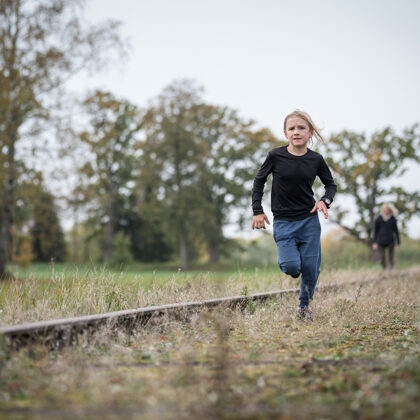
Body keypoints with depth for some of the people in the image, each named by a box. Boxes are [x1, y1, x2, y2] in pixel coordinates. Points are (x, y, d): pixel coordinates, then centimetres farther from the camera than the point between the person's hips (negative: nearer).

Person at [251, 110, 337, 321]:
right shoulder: (276, 156, -7)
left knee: (310, 268, 1)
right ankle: (287, 257, 21)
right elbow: (259, 181, 5)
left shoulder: (316, 159, -2)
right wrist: (257, 211, 1)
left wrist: (325, 200, -7)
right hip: (283, 222, -2)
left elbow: (331, 184, 13)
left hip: (309, 221, 2)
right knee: (291, 267, -16)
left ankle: (304, 306, 24)